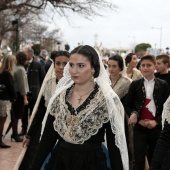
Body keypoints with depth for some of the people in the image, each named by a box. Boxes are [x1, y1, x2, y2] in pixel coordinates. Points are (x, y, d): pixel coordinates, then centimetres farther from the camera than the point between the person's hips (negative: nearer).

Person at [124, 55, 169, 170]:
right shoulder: (135, 84, 2)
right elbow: (127, 105, 3)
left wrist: (156, 121, -10)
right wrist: (138, 119, -9)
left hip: (157, 127, 1)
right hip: (139, 127, 0)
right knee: (139, 159, -4)